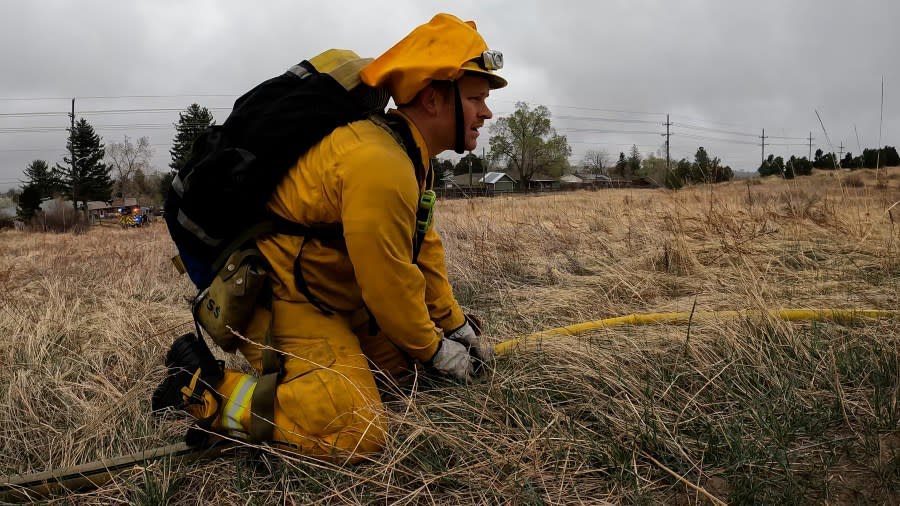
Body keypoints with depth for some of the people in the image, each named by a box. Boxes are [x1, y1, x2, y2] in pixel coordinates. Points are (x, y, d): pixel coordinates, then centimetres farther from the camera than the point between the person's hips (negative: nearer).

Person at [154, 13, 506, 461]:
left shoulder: (407, 153, 5)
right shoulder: (379, 164, -28)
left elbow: (423, 248, 12)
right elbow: (390, 285, -21)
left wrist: (455, 326, 14)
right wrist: (434, 350, -4)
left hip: (329, 298, 11)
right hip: (281, 303, -11)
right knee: (355, 434, -23)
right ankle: (206, 390, -8)